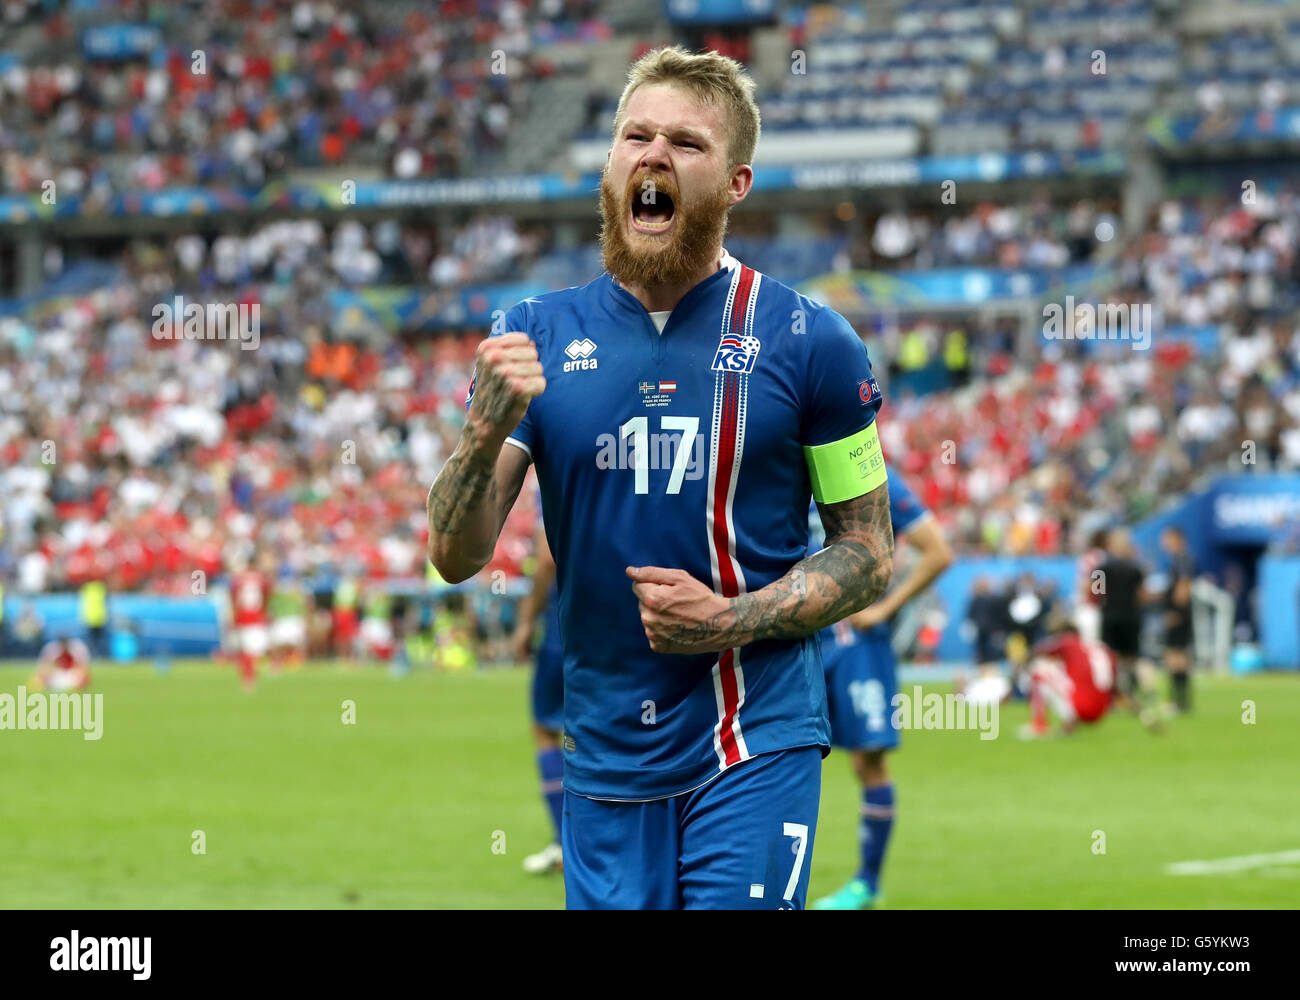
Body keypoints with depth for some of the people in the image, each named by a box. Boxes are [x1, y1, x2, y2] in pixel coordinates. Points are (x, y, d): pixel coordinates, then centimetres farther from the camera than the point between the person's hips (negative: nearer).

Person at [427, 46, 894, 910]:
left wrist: (731, 621, -12)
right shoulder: (537, 337, 5)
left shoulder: (808, 341, -1)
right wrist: (487, 436, -19)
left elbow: (868, 556, 4)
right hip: (605, 756, 3)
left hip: (755, 745, -3)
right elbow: (456, 558, 1)